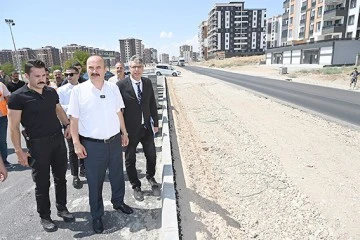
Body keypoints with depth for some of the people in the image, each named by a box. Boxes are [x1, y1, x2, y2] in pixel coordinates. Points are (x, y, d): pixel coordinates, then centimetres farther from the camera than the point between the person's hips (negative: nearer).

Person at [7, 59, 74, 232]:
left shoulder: (51, 92, 3)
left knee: (61, 178, 16)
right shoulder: (18, 97, -11)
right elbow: (13, 126, -9)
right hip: (37, 144, -4)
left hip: (58, 139, 5)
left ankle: (62, 208, 36)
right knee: (42, 183, 9)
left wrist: (67, 124, 3)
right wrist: (19, 151, -12)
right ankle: (44, 217, 29)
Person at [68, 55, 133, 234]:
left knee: (117, 175, 20)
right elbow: (74, 119, -5)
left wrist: (124, 133, 11)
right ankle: (96, 216, 33)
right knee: (94, 181, 12)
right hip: (92, 144, -3)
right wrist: (77, 143, -8)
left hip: (114, 141, 3)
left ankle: (118, 202, 46)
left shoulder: (113, 88, -1)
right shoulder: (78, 90, -9)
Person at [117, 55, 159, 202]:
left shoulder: (148, 83, 1)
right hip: (130, 129, -3)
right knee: (130, 160, 12)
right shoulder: (121, 85, -13)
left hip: (146, 128, 4)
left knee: (151, 156, 16)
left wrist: (156, 122, 9)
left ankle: (150, 177, 45)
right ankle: (136, 186, 34)